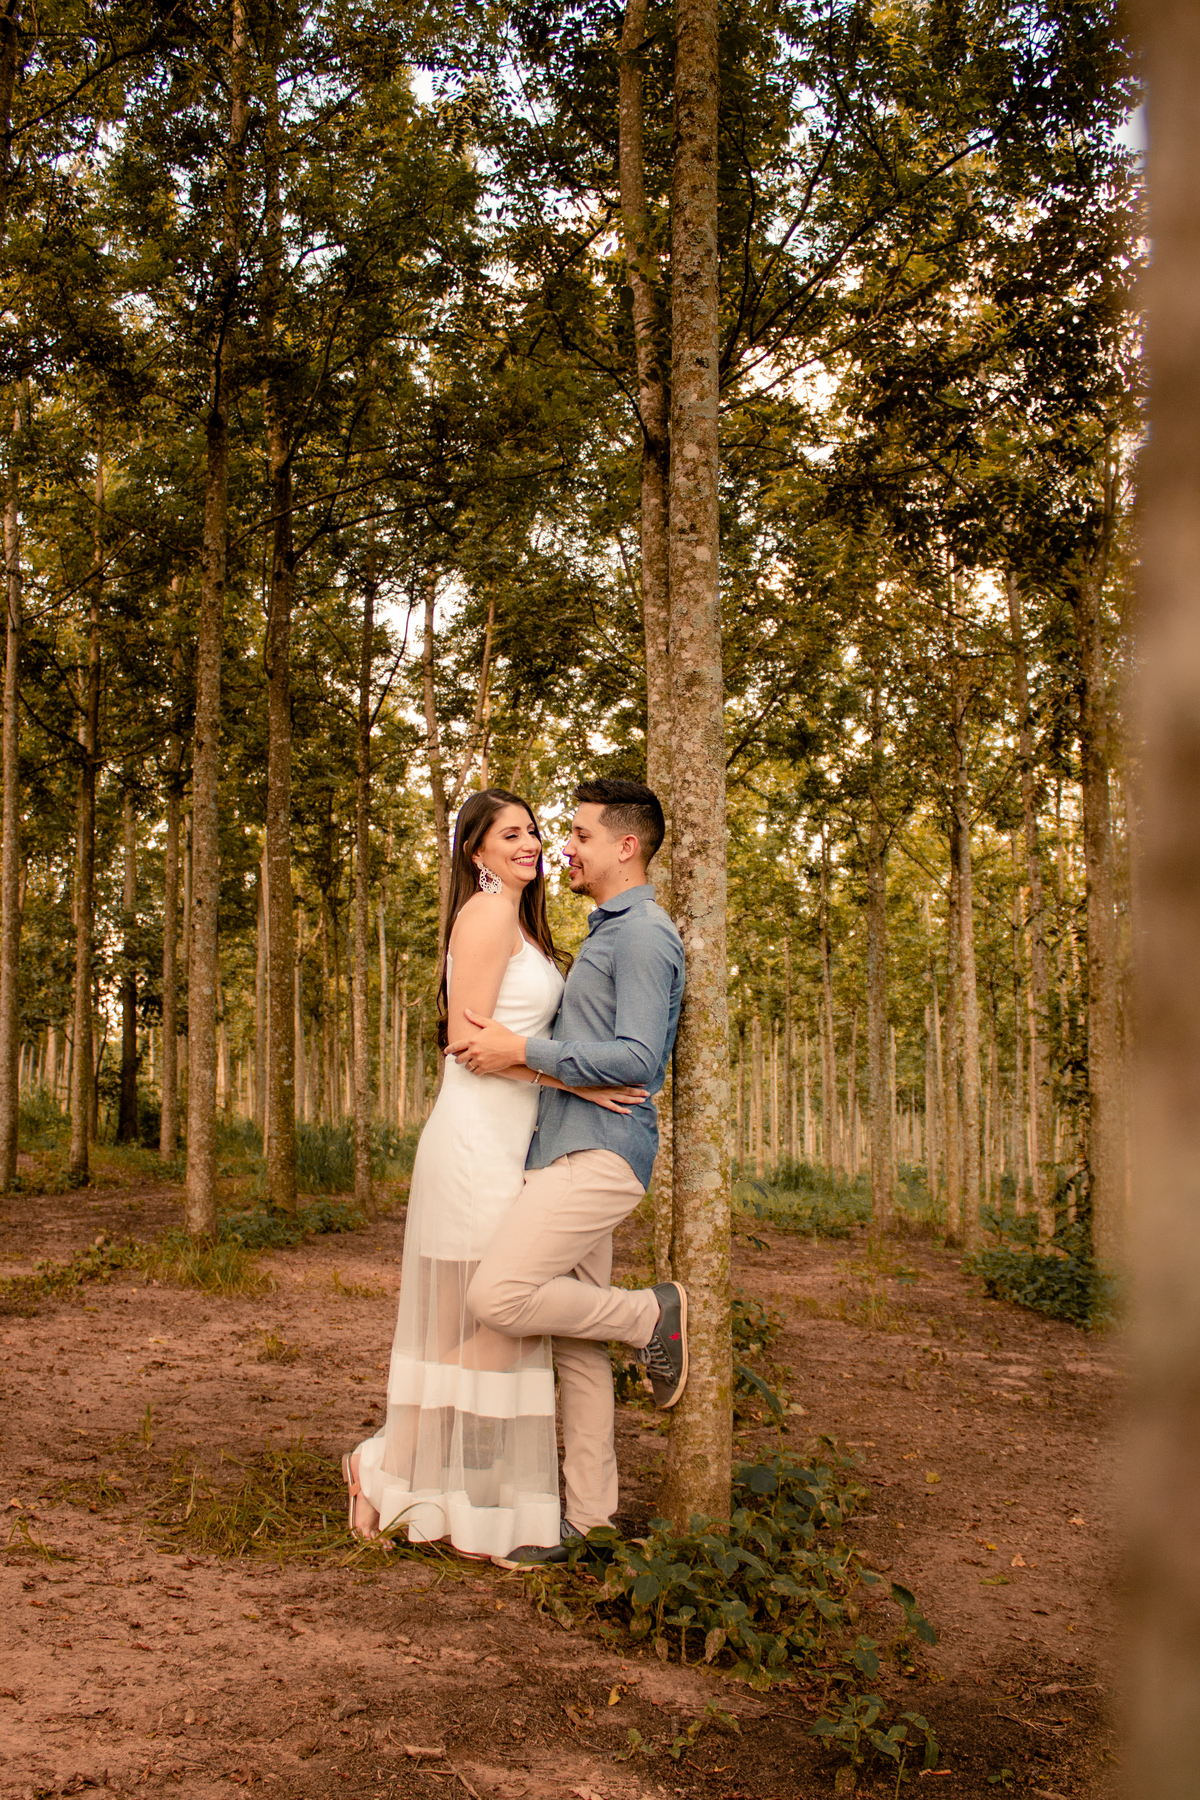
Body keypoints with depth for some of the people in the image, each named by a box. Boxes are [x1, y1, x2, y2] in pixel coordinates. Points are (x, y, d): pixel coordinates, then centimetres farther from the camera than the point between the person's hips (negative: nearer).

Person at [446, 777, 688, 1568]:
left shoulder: (644, 933, -10)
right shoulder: (605, 933, 22)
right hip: (571, 1149, 10)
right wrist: (502, 1044, 23)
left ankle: (653, 1315, -1)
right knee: (574, 1341, 9)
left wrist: (524, 1050, -18)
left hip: (600, 1153, -10)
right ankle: (588, 1515, 16)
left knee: (498, 1297, -20)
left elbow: (637, 1059, -21)